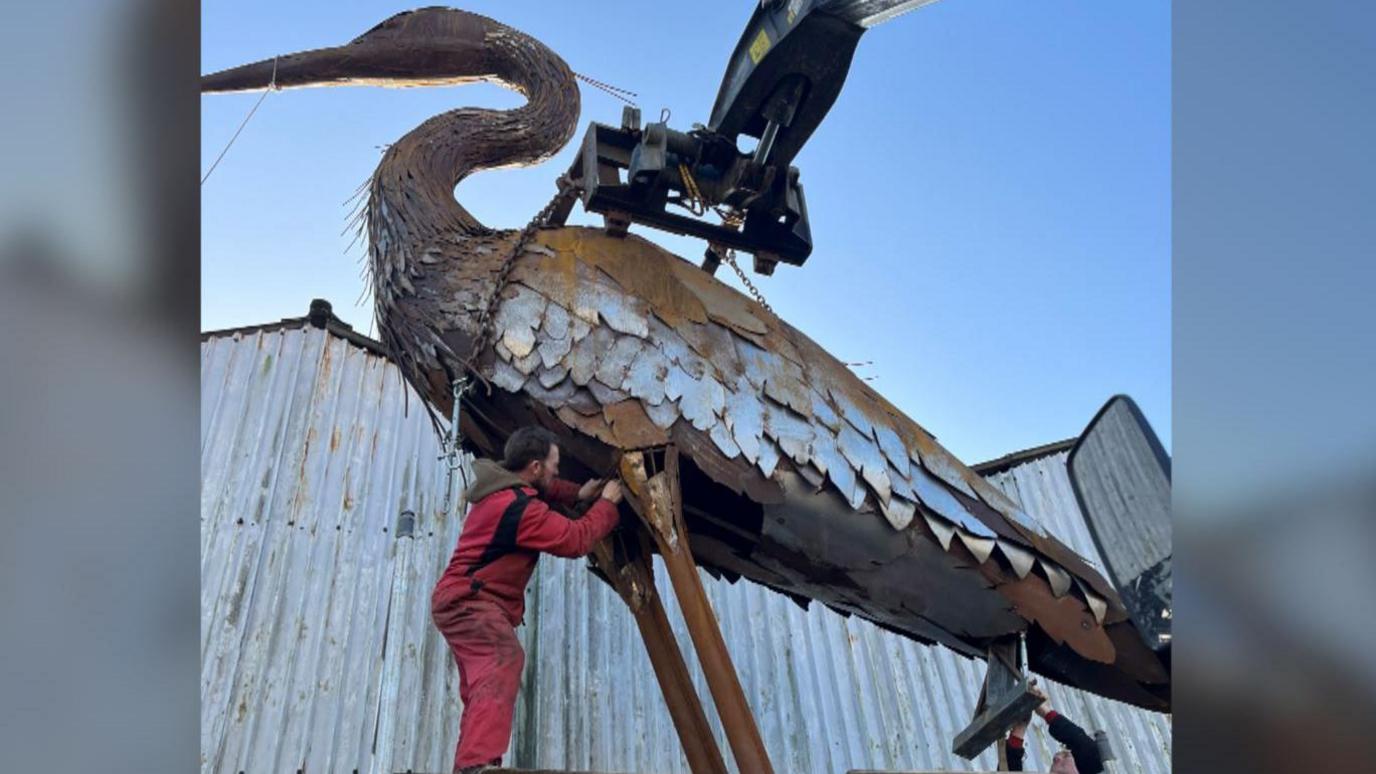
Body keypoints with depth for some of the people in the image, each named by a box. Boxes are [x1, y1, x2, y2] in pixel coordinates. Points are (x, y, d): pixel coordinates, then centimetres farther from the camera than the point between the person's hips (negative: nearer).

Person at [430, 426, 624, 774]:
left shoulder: (504, 488, 10)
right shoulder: (520, 507, -22)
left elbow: (543, 490, 31)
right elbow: (576, 540, -17)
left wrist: (577, 494, 15)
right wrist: (607, 504, -4)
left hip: (461, 600, 11)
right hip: (469, 602, -11)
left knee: (483, 688, 16)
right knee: (503, 661, -32)